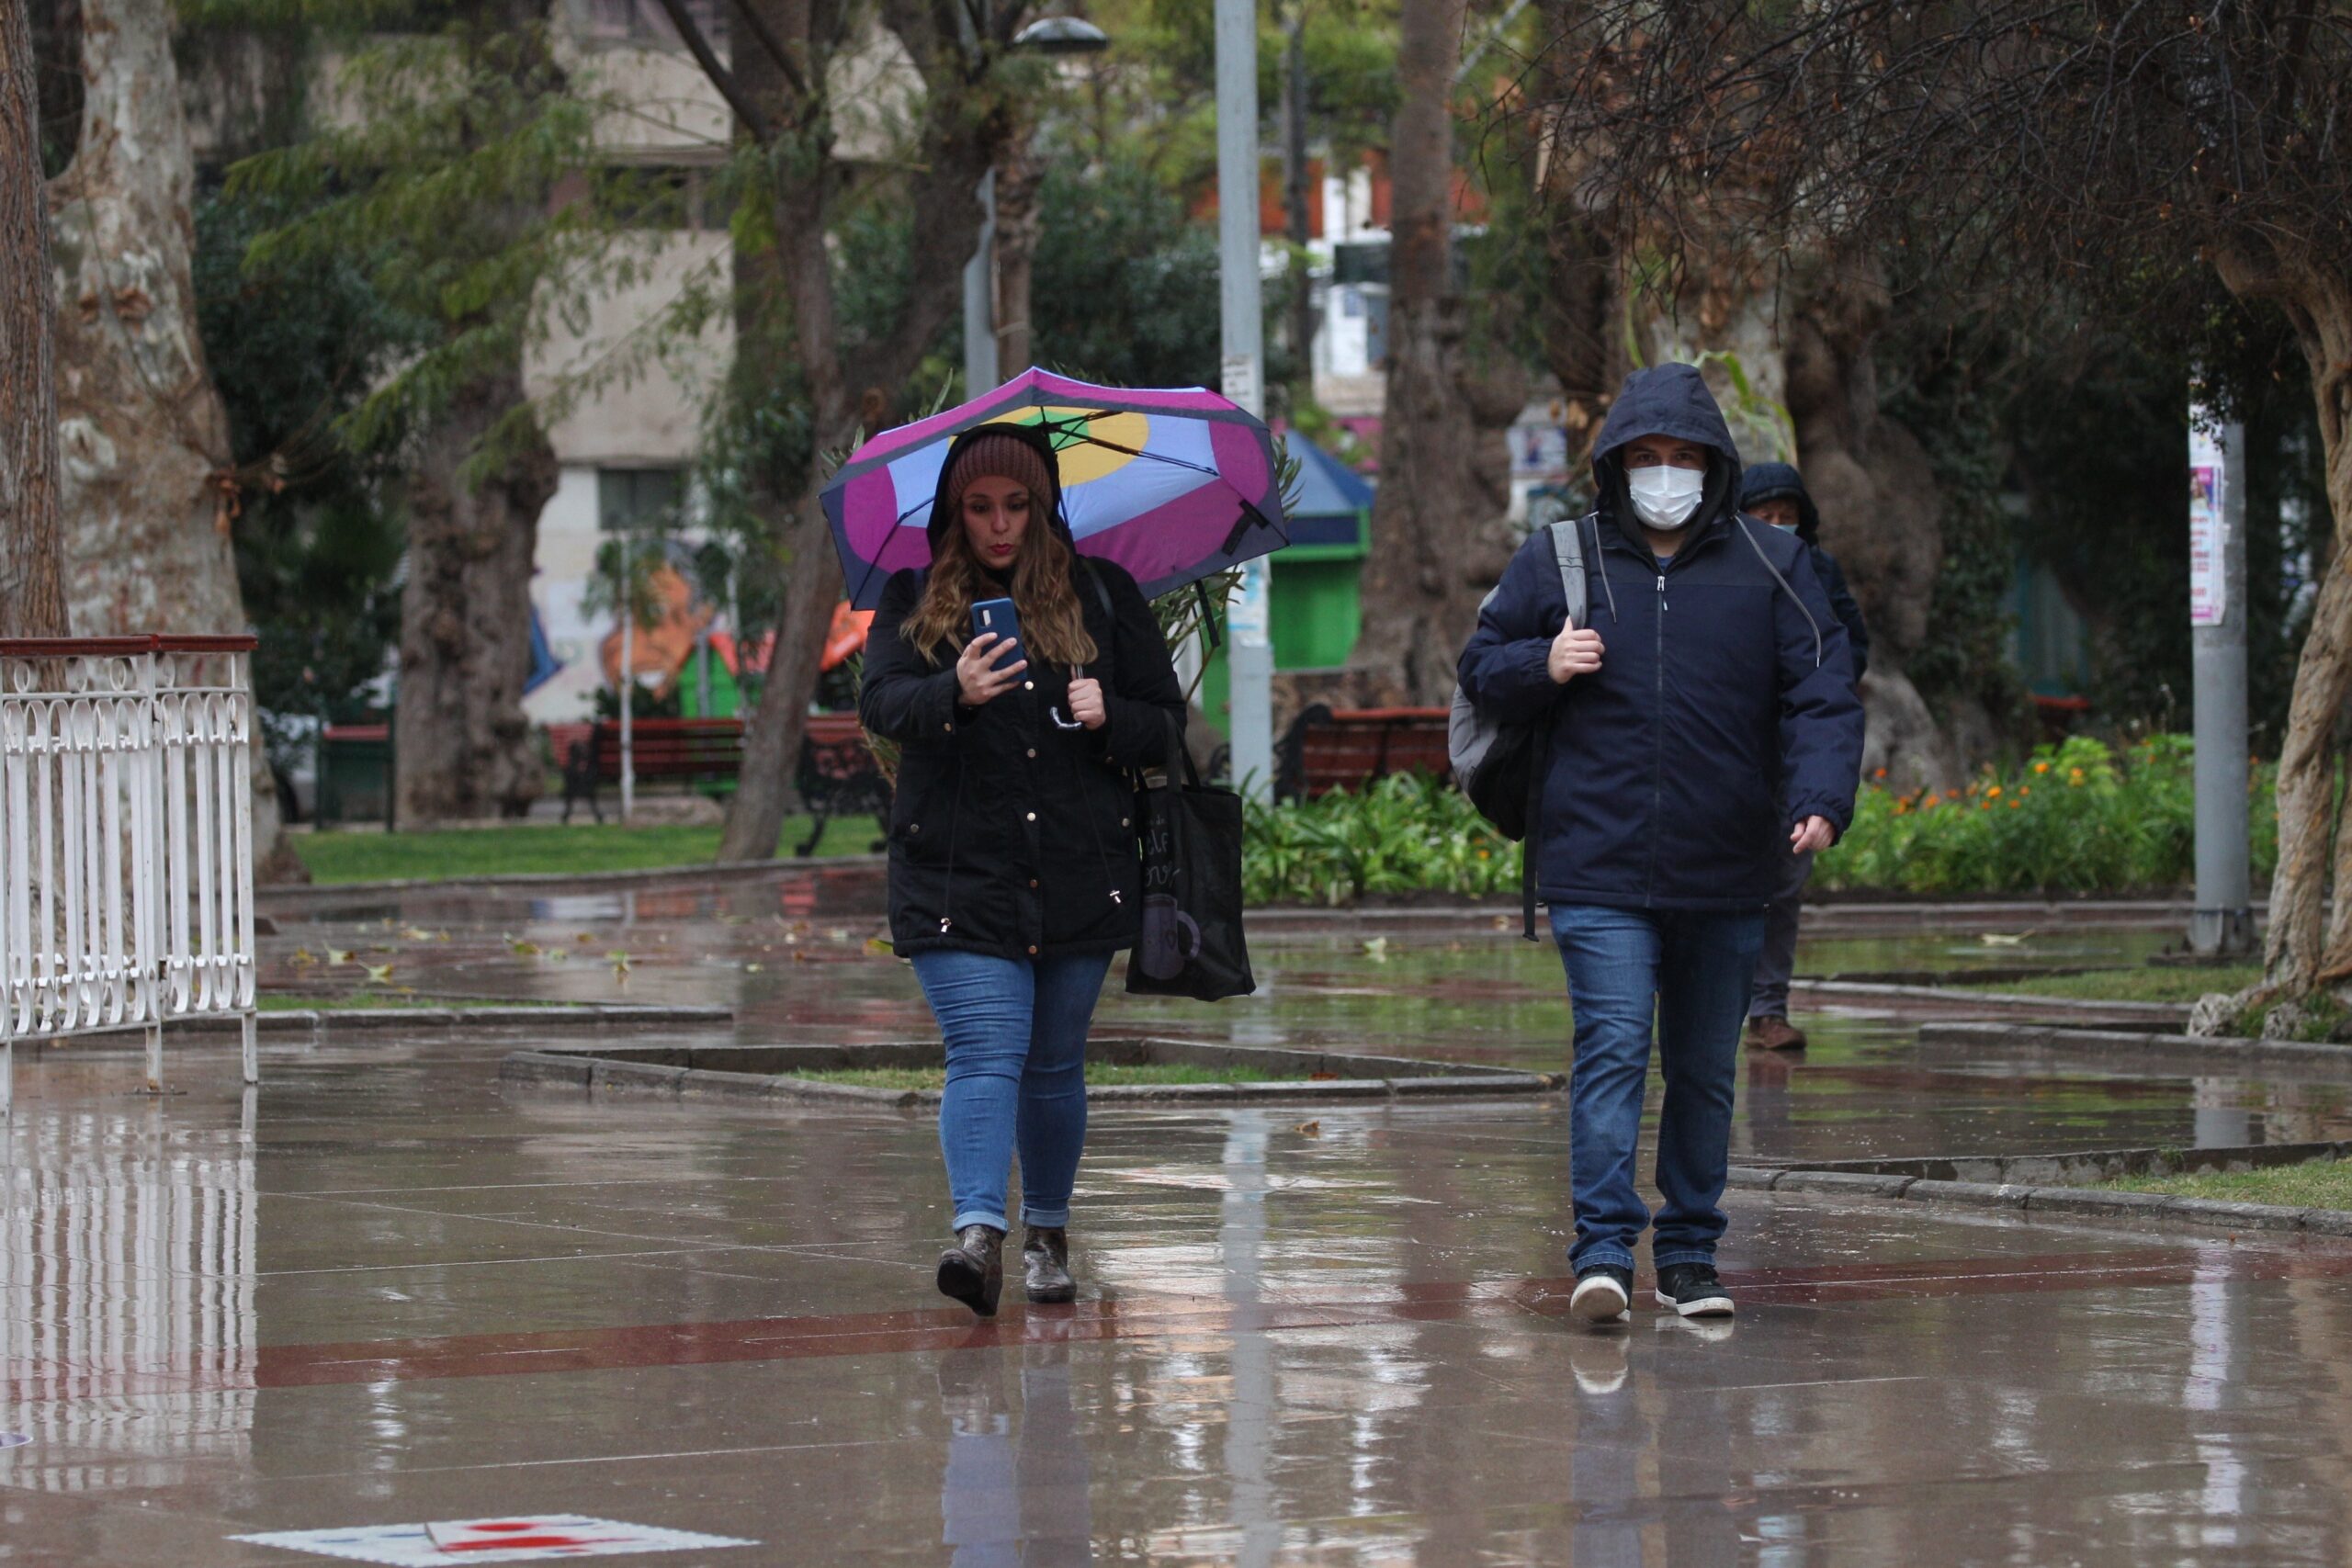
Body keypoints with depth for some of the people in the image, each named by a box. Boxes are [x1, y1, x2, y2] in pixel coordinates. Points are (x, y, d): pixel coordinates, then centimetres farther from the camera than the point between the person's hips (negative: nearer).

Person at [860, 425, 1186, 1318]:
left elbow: (1167, 722, 11)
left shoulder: (1102, 596, 9)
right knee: (984, 1052, -15)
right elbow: (881, 700, -10)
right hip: (957, 877, -2)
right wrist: (954, 693, -31)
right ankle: (979, 1233, -26)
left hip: (1081, 874, 2)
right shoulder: (915, 599, 6)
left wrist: (1108, 717, -11)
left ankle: (1048, 1233, 22)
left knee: (1054, 1064, 8)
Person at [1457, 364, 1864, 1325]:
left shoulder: (1771, 568, 6)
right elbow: (1481, 670, 15)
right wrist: (1542, 667, -8)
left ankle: (1690, 1254, 19)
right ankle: (1603, 1252, -18)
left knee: (1705, 1071, 10)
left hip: (1728, 878, 2)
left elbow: (1820, 696, 0)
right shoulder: (1556, 562, 6)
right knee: (1612, 1050, -14)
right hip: (1598, 870, -2)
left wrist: (1820, 799, -17)